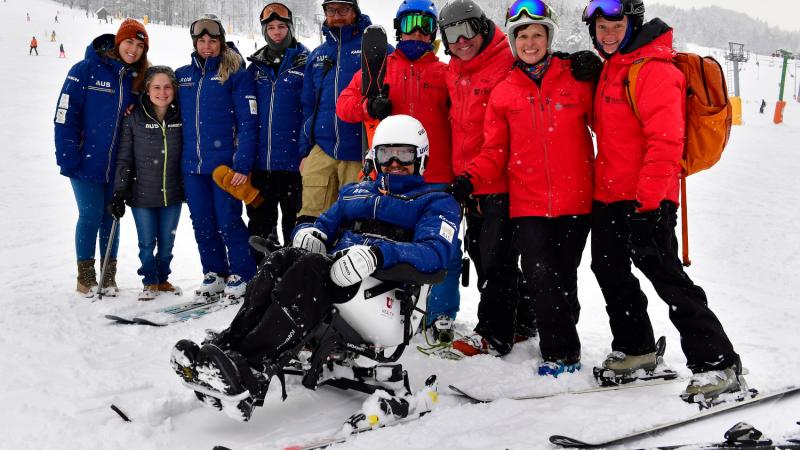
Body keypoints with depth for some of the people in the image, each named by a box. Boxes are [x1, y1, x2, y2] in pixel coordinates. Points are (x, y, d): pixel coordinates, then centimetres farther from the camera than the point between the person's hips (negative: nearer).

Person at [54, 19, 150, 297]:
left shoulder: (138, 78, 6)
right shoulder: (86, 70, -8)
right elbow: (65, 116, -10)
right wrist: (68, 157, -14)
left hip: (118, 165, 4)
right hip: (87, 163, -4)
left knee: (111, 217, 9)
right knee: (91, 216, -1)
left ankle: (109, 276, 19)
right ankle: (86, 277, 13)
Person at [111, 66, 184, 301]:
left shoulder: (180, 117, -1)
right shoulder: (134, 119, -6)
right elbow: (124, 158, -2)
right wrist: (119, 192, -4)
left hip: (172, 193, 2)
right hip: (142, 194, -2)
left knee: (167, 242, 12)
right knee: (147, 242, 5)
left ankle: (163, 279, 32)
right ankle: (150, 282, 23)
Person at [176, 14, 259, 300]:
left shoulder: (235, 73, -2)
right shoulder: (182, 75, 11)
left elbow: (248, 121, -8)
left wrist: (243, 164, -15)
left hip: (224, 163, -5)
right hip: (192, 164, 5)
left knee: (228, 221, -4)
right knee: (202, 224, 9)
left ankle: (241, 276, 9)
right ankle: (214, 274, 21)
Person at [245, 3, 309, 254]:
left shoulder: (305, 63, -1)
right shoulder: (256, 66, 12)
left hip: (293, 160, -4)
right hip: (260, 161, 4)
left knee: (295, 221, 4)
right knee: (259, 222, 12)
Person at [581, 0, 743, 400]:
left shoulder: (654, 71, -16)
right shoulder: (611, 69, 15)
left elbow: (665, 141, -23)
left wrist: (647, 200, -25)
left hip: (646, 201, -10)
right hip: (609, 196, 10)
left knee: (665, 276, -9)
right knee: (610, 271, 17)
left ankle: (717, 363, -1)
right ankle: (635, 349, 33)